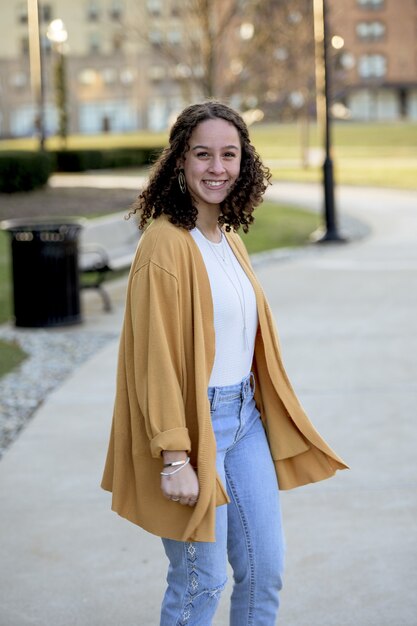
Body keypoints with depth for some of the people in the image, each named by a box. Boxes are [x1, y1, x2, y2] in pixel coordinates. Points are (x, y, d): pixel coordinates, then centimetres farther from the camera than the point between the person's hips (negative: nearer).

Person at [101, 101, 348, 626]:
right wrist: (175, 457, -21)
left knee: (265, 567, 12)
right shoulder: (165, 242, -16)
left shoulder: (230, 238, 9)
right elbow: (155, 357, -19)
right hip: (195, 422, -8)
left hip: (245, 416, 8)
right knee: (201, 580, 2)